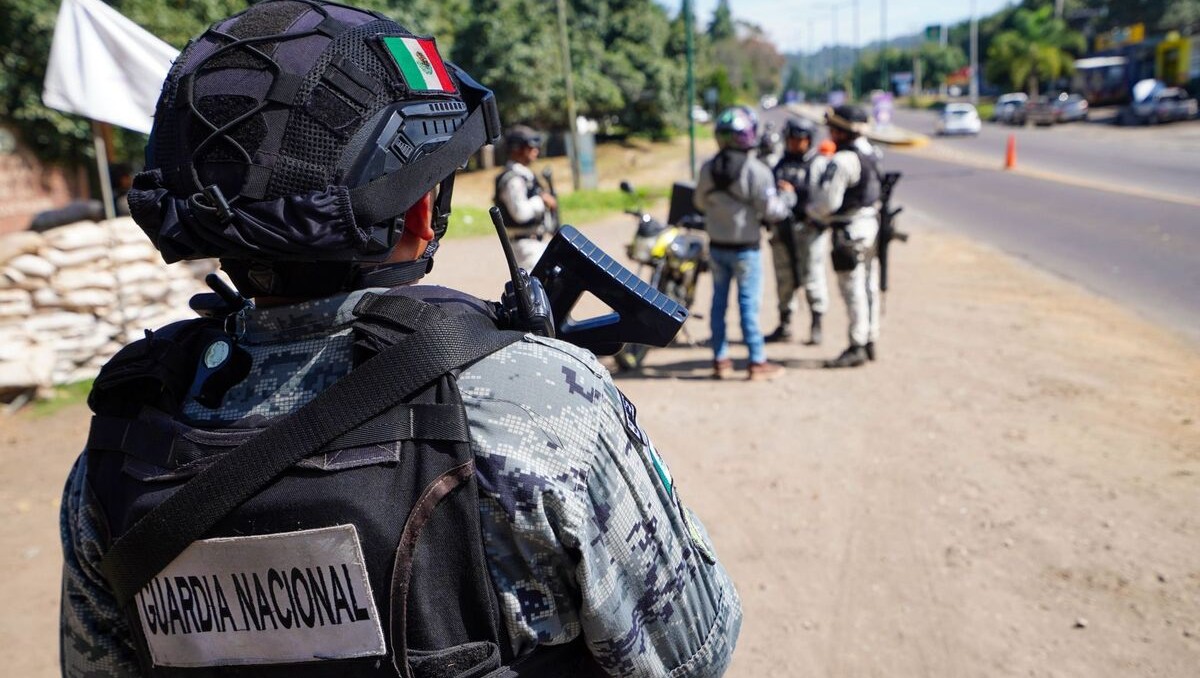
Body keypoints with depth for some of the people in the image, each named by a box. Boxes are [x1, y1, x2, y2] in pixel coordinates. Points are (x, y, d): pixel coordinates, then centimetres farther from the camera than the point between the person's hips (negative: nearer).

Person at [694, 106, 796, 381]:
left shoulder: (708, 169, -1)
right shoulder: (756, 171, -17)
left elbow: (700, 202, 12)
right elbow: (772, 211, -15)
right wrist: (787, 194, 3)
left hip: (717, 246, 5)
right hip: (745, 248, -5)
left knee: (719, 301, 11)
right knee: (749, 303, 1)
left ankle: (720, 359, 18)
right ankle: (758, 362, 9)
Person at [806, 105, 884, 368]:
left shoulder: (842, 161, -21)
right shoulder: (869, 151, 8)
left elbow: (827, 202, -21)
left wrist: (812, 211, 0)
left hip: (849, 230, -9)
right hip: (870, 222, 9)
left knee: (853, 289, -3)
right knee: (869, 285, 15)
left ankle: (857, 347, 3)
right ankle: (870, 341, 24)